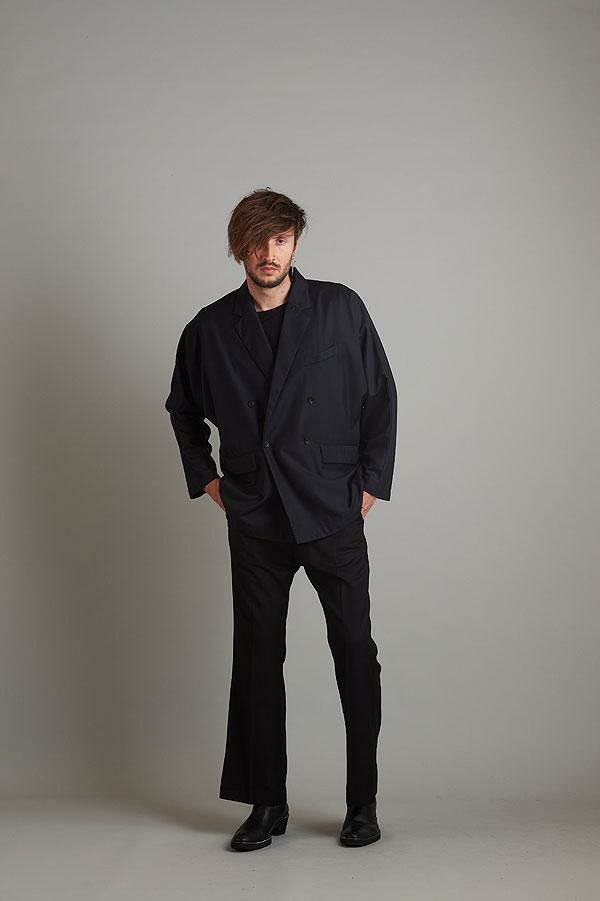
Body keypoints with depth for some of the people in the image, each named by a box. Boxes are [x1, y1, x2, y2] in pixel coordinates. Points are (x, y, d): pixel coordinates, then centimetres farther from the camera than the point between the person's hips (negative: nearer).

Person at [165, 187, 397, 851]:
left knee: (356, 655, 0)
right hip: (254, 522, 2)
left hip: (334, 515, -1)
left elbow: (381, 396, 5)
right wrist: (204, 477, 11)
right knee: (257, 659, 6)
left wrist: (372, 482, 1)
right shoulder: (210, 328, 4)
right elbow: (183, 408, 20)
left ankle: (363, 804, 13)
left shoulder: (340, 309, -1)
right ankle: (266, 804, 18)